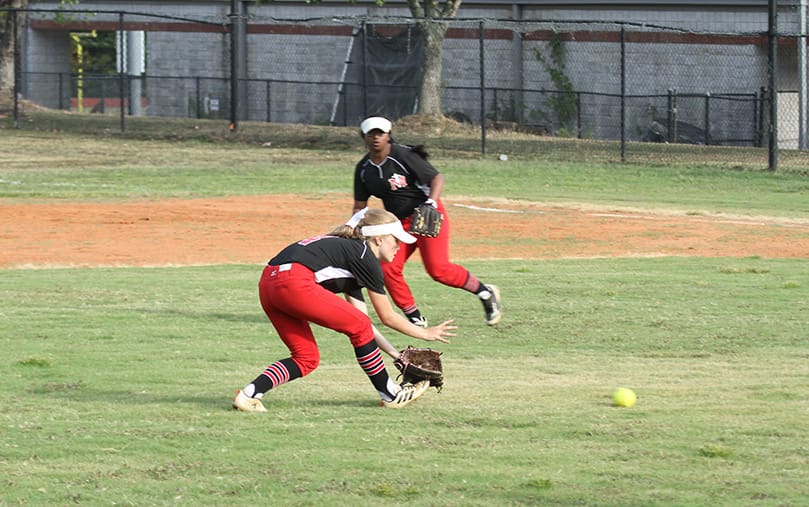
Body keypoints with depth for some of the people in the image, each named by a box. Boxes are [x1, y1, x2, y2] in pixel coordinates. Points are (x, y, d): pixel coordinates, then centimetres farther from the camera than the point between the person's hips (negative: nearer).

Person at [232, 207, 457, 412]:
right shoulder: (365, 257, 4)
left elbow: (360, 317, 31)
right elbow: (388, 317, 9)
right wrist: (426, 334, 21)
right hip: (293, 282, -9)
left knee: (306, 360, 15)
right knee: (359, 325, 5)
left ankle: (249, 394, 0)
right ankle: (390, 395, 14)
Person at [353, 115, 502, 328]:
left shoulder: (404, 156, -17)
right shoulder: (363, 169, 2)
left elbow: (437, 178, -18)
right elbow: (359, 206, 10)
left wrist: (431, 203, -33)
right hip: (398, 222, 6)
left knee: (437, 268, -17)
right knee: (388, 268, -10)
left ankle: (485, 292, 3)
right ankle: (415, 318, 3)